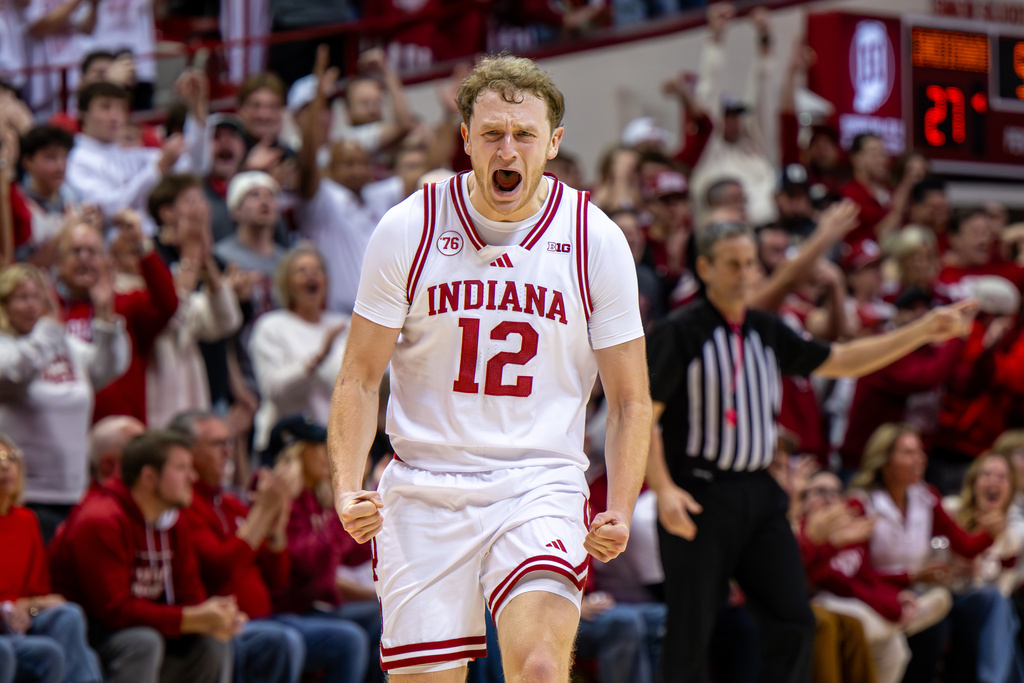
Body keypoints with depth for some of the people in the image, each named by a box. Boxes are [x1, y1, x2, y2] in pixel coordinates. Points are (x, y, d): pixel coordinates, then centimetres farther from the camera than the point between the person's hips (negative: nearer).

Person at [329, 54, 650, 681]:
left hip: (540, 484, -1)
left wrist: (620, 511, -9)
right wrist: (347, 486, -12)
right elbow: (360, 379, 4)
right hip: (423, 489, 1)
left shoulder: (596, 240, 0)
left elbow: (629, 400, 6)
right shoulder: (408, 230, -1)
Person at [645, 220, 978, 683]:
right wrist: (664, 489, -21)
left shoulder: (768, 333, 12)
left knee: (793, 621, 0)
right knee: (690, 631, -4)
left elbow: (839, 361, 19)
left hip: (760, 493, 6)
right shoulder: (679, 332, -7)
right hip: (699, 495, -6)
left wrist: (924, 331, 13)